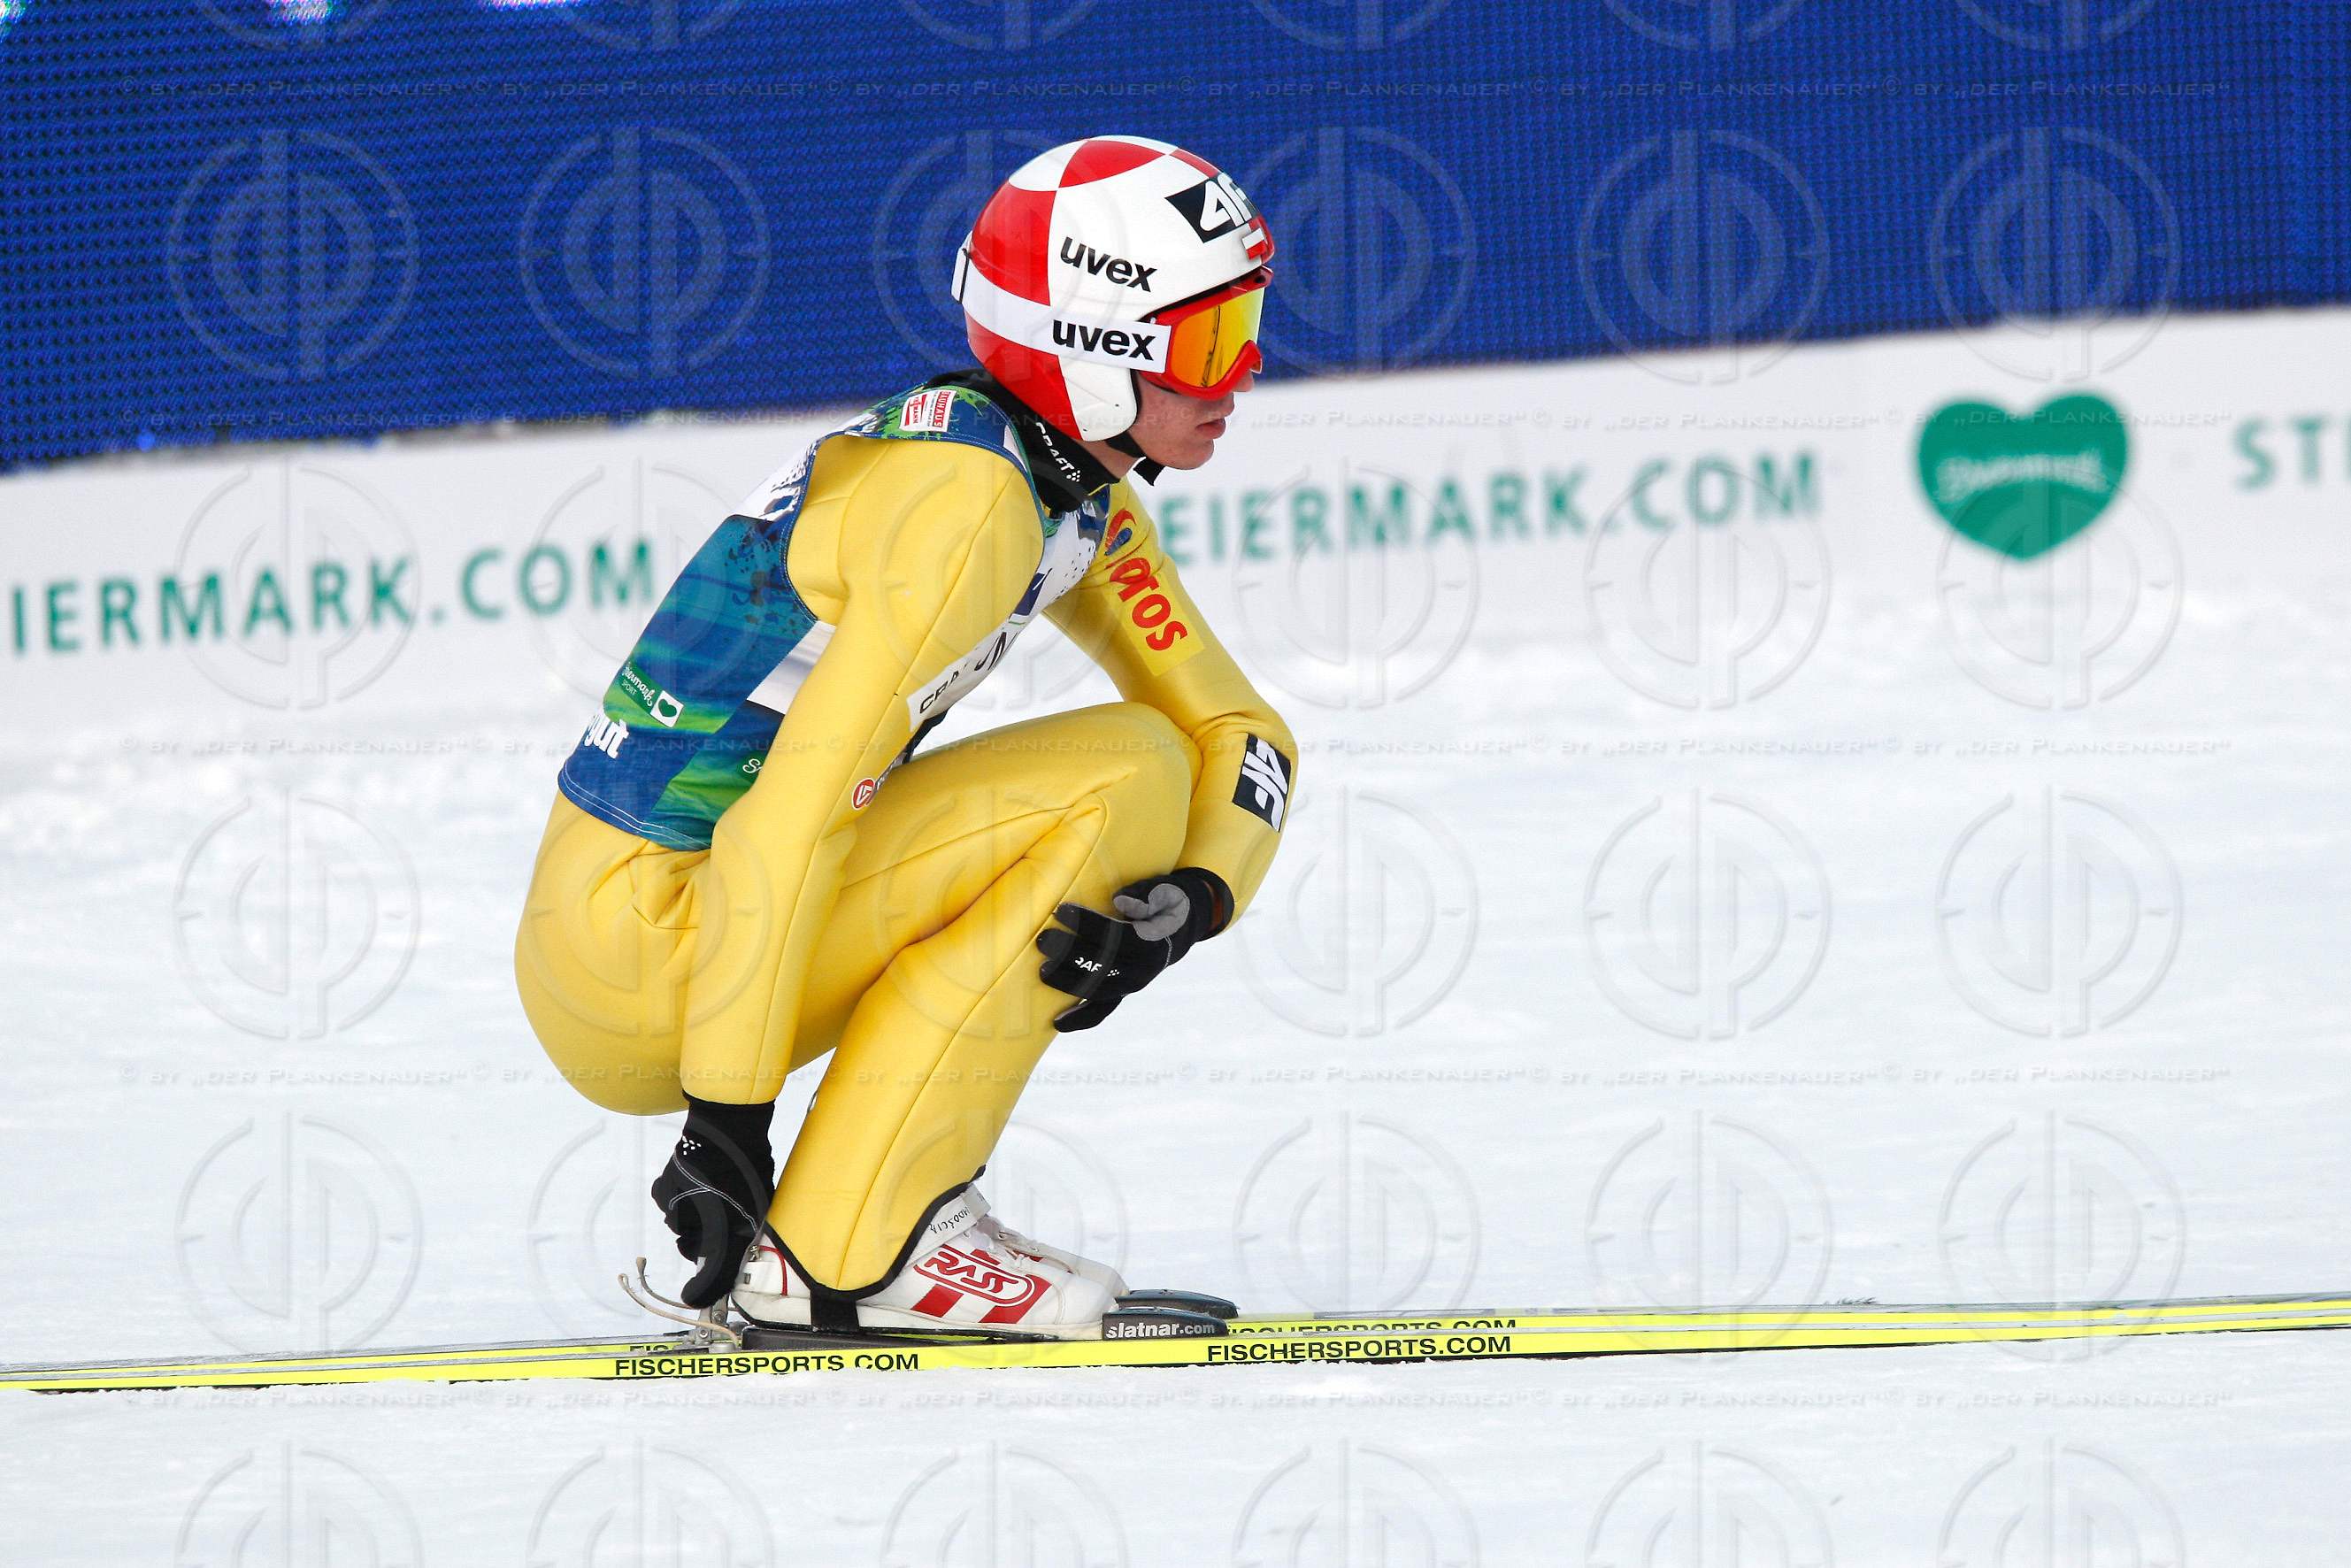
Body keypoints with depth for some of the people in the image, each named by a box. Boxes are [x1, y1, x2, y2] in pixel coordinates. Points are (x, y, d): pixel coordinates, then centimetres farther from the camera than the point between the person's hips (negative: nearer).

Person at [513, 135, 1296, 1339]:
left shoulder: (1085, 500, 10)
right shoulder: (970, 501, -20)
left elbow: (1245, 738, 12)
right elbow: (789, 817, -25)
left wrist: (1190, 902, -10)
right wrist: (726, 1125, -25)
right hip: (638, 956, -9)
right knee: (1123, 775, -15)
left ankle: (904, 1225, 7)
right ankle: (845, 1252, -15)